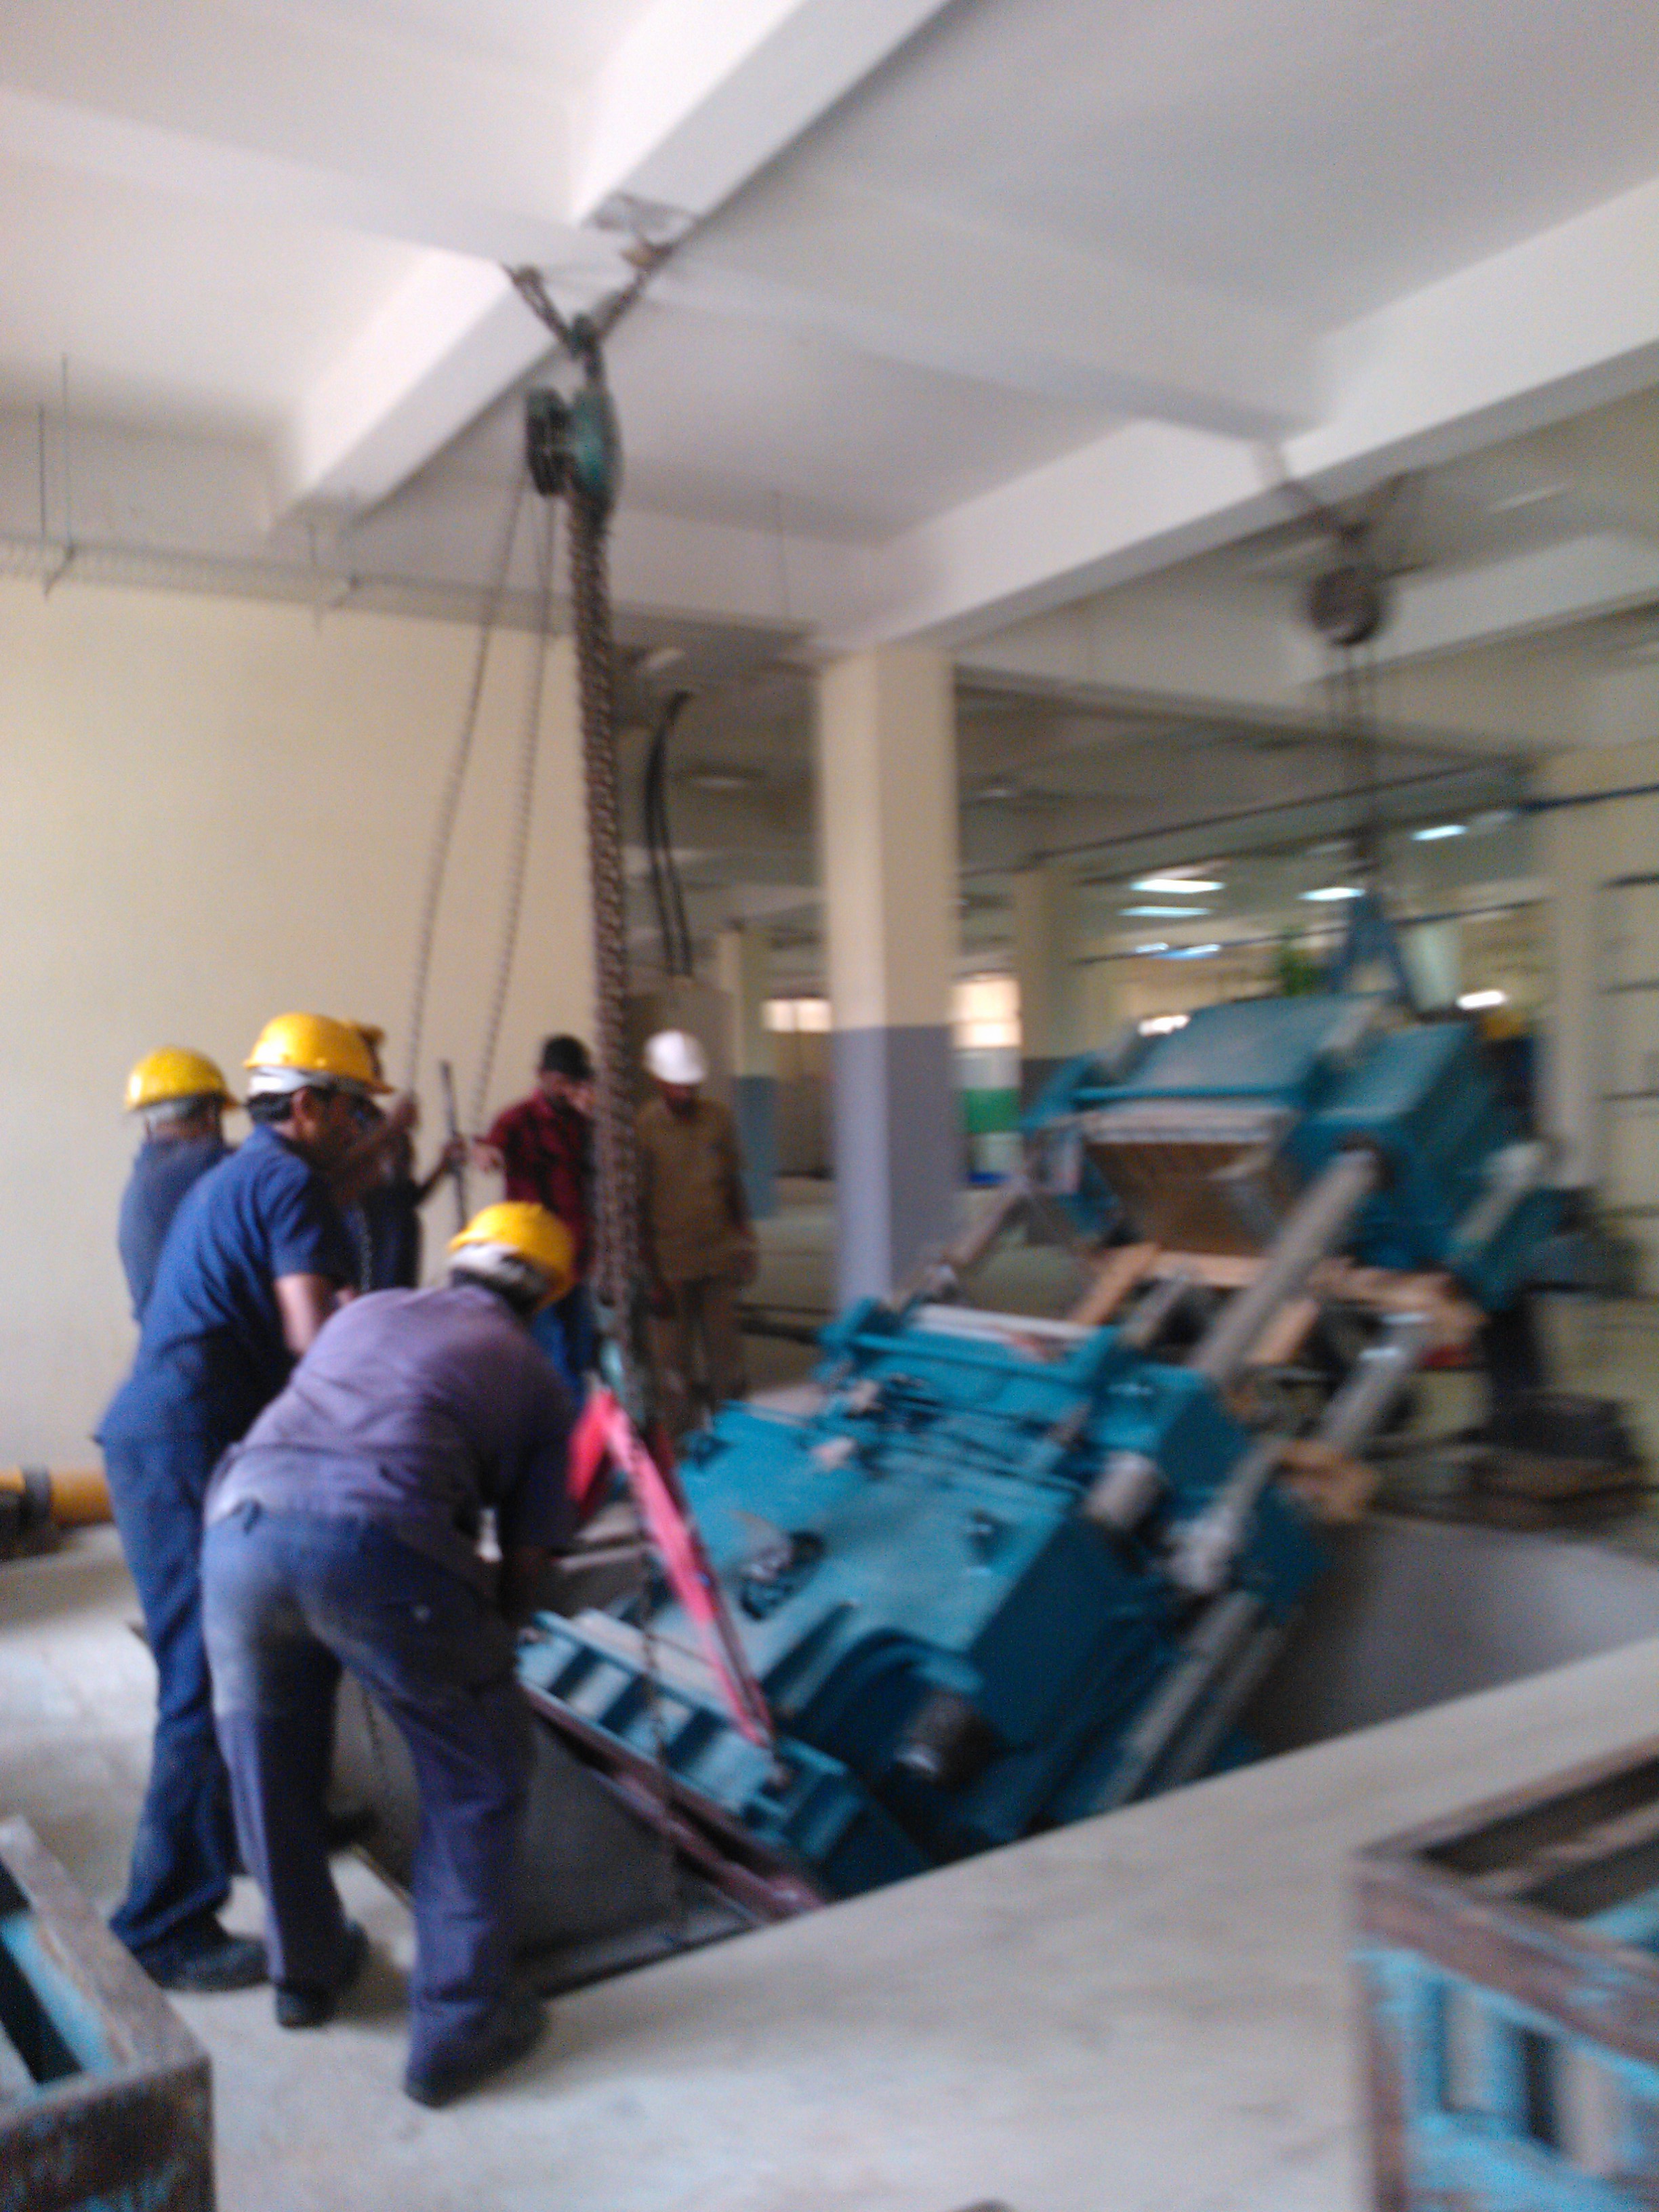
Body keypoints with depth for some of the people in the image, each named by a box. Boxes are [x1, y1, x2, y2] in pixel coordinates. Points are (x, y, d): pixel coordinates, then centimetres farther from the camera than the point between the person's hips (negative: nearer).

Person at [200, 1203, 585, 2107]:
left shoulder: (368, 1312, 30)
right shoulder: (533, 1375, 19)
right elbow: (525, 1559, 15)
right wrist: (473, 1645, 34)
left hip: (242, 1516, 5)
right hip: (381, 1541, -4)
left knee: (269, 1762, 28)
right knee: (477, 1777, 18)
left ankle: (306, 1971, 47)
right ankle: (456, 2025, 25)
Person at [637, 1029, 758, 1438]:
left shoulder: (718, 1118, 4)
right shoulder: (642, 1128, -7)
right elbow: (637, 1208, -5)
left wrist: (744, 1245, 10)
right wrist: (651, 1278, -7)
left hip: (719, 1261, 3)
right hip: (671, 1267, -3)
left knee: (726, 1361, 8)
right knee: (674, 1364, 4)